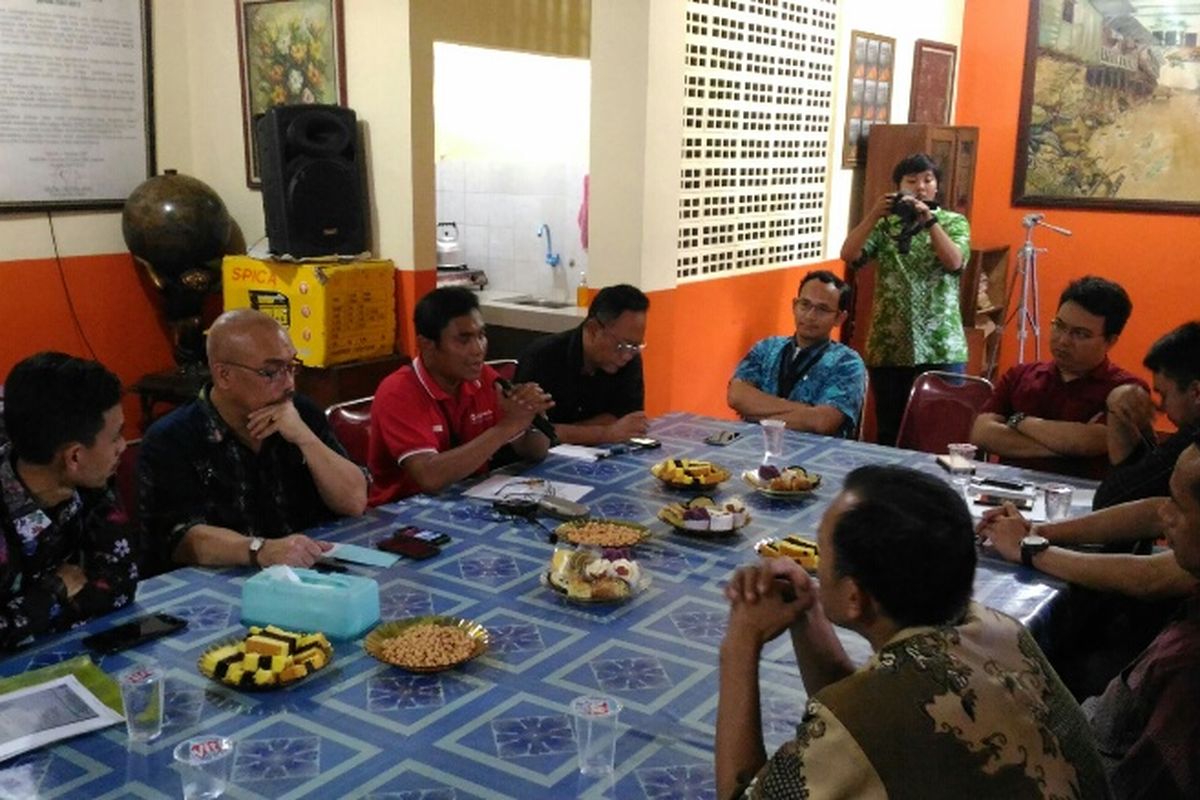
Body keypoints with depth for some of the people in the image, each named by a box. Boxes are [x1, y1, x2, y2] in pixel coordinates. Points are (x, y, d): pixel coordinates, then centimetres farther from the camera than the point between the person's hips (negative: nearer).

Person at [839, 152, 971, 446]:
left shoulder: (954, 222, 7)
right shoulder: (884, 224, 8)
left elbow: (954, 262, -12)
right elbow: (848, 255, -6)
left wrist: (930, 220, -19)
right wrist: (873, 215, -14)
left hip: (941, 348, -1)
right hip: (888, 348, 1)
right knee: (889, 432, 8)